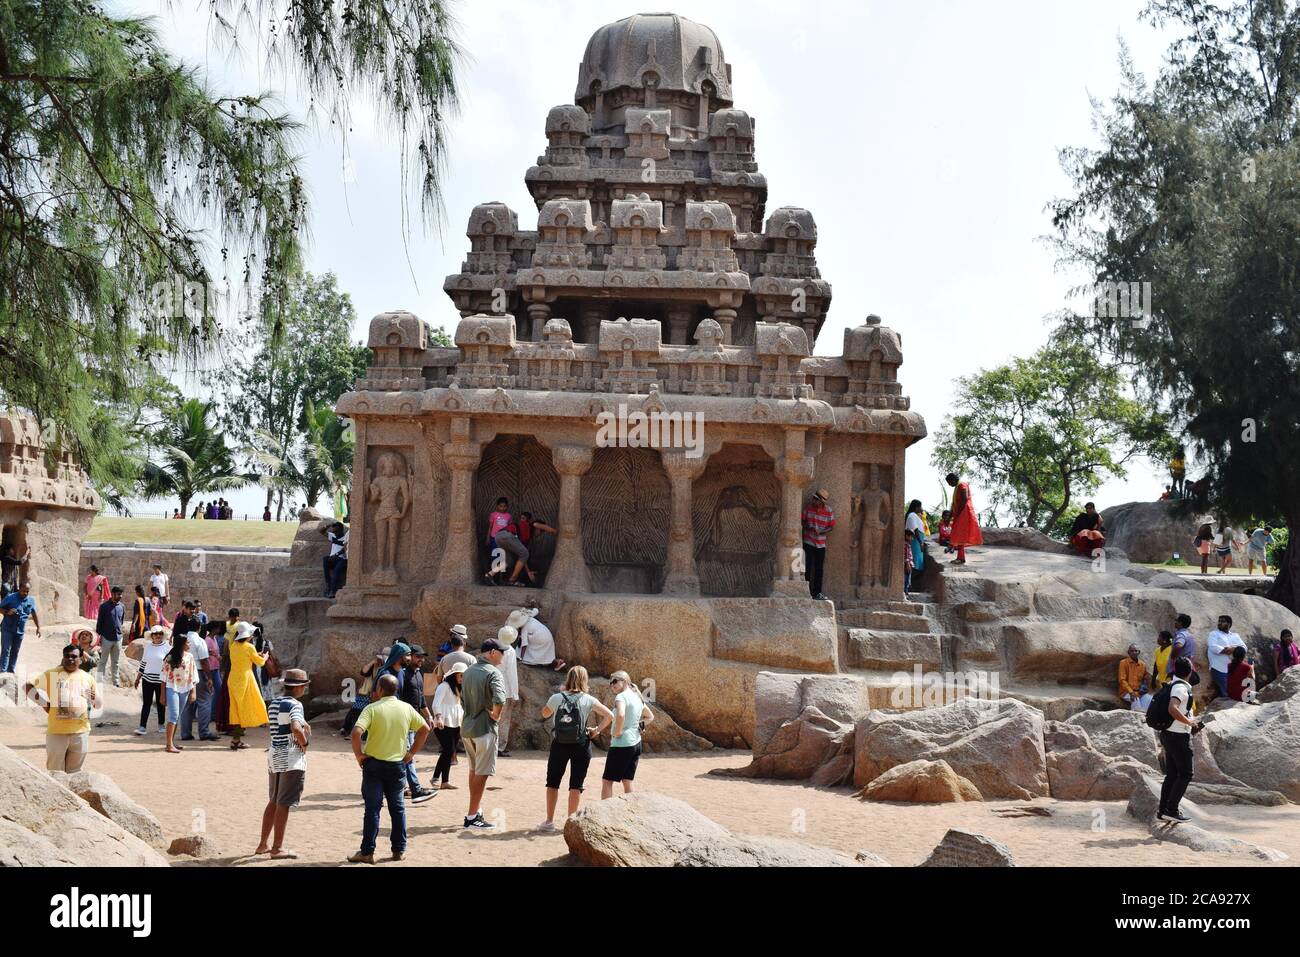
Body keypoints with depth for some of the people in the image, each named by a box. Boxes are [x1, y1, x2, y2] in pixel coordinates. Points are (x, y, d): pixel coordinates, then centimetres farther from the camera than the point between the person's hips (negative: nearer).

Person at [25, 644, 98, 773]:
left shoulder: (88, 678, 8)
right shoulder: (51, 674, 2)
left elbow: (98, 705, 13)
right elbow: (27, 687, 4)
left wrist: (94, 699, -10)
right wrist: (44, 703, -2)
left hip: (80, 731, 2)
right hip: (57, 731, -2)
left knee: (75, 771, 10)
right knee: (55, 771, 2)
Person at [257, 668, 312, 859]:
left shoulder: (275, 703, 12)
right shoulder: (295, 705, -15)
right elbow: (296, 729, -31)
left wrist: (304, 726, 4)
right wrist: (305, 743, -14)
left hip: (274, 754, 9)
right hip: (290, 757, -9)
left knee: (273, 801, 18)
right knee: (284, 804, -2)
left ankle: (263, 844, 24)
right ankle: (277, 848, 2)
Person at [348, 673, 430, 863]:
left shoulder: (372, 709, -11)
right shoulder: (406, 708, 1)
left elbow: (356, 732, -23)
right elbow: (425, 728, 6)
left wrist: (359, 755, -10)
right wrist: (411, 753, 10)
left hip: (374, 764, -3)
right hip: (397, 764, 3)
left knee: (372, 808, 2)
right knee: (397, 807, 13)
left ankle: (367, 852, 3)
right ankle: (399, 850, 16)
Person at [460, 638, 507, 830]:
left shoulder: (468, 671, 10)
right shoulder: (492, 672, -15)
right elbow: (499, 699, -30)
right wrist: (495, 714, -14)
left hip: (466, 728, 8)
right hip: (484, 728, -8)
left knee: (474, 770, 21)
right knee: (482, 773, -2)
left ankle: (476, 810, 29)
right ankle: (472, 817, -1)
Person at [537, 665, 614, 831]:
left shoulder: (556, 698, -4)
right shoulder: (588, 700, -5)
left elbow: (545, 714, 16)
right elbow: (609, 716, -6)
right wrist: (597, 730, 0)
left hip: (559, 744, 1)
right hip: (581, 745, -1)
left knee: (552, 781, 13)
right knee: (576, 783, 8)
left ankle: (549, 821, 15)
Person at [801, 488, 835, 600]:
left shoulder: (829, 511, -3)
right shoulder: (808, 507, -5)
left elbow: (831, 526, 2)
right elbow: (803, 521, 5)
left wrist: (822, 532, -16)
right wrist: (807, 527, -16)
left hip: (821, 543, 1)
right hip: (808, 541, -1)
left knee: (819, 569, 6)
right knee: (808, 567, -7)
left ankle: (817, 593, 15)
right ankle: (807, 592, -2)